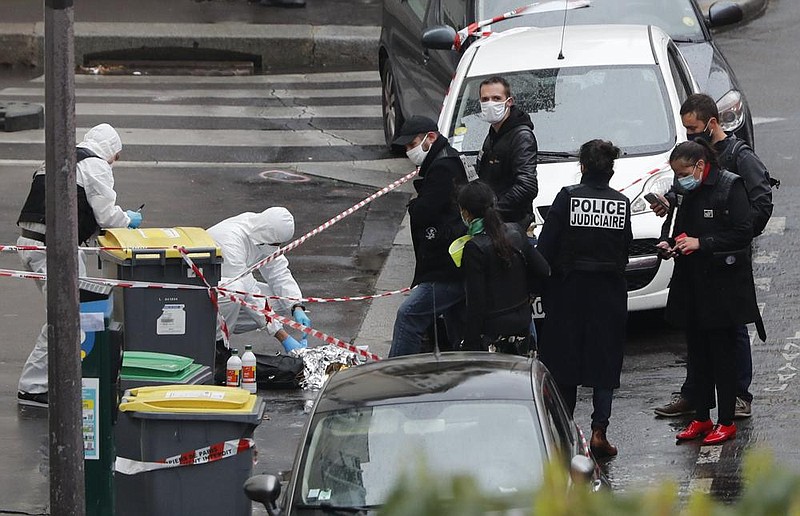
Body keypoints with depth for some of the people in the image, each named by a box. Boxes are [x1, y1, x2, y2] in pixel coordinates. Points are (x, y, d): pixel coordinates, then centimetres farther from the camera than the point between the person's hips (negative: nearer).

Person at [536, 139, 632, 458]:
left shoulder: (568, 197, -9)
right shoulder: (622, 203, -2)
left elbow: (546, 246, -9)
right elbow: (625, 249, 4)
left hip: (569, 289, -1)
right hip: (609, 294, 1)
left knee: (564, 360, 9)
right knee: (605, 361, 7)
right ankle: (599, 430, -3)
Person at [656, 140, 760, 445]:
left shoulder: (731, 186, -10)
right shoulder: (687, 192, 12)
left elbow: (743, 233, -15)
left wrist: (701, 243, -19)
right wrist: (670, 243, 3)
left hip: (722, 286, -7)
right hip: (692, 287, 7)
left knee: (722, 354, -2)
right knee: (697, 354, 11)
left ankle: (726, 422, 4)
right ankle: (701, 418, 18)